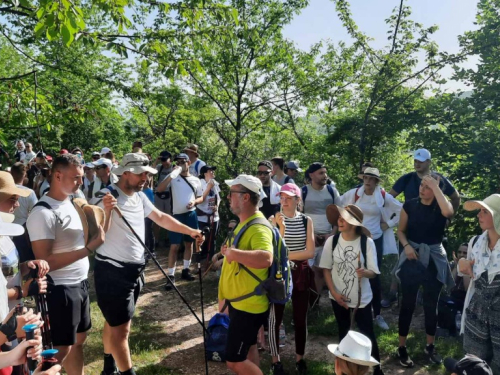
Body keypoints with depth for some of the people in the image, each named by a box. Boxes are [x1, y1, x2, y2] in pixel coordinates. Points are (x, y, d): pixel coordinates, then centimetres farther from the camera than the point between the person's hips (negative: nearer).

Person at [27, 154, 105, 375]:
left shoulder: (71, 203, 7)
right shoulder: (43, 213, -20)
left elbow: (93, 236, 15)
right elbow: (45, 262, -25)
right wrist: (89, 248, -26)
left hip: (81, 283, 8)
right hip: (60, 290, -8)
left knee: (78, 339, 21)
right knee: (61, 349, 6)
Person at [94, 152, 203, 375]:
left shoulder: (139, 196, 7)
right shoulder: (108, 196, -18)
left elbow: (161, 218, 15)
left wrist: (189, 231, 11)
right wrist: (106, 211, -42)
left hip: (133, 269, 9)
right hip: (112, 271, -9)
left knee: (114, 322, 22)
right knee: (121, 327, -3)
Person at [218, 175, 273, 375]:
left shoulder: (258, 227, -25)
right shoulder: (245, 222, 7)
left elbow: (265, 259, -44)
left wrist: (233, 252, -35)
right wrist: (228, 251, 6)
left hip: (249, 305, -10)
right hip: (240, 302, 10)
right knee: (248, 347, 23)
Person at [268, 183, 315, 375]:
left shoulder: (306, 221, -1)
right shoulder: (274, 220, -6)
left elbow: (310, 252, -7)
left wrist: (286, 255, -14)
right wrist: (281, 228, -25)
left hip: (300, 274, 2)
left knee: (300, 318, 11)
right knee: (275, 318, 6)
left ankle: (299, 358, 30)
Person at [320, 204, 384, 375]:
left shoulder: (367, 242, -15)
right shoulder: (332, 241, -9)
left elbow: (373, 272, -12)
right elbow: (326, 268, -2)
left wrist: (365, 272, -35)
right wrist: (334, 292, -9)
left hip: (362, 297, -2)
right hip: (338, 297, 3)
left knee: (368, 333, 4)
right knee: (343, 332, 18)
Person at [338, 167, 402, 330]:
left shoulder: (384, 196, -5)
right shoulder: (353, 194, -5)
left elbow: (401, 210, 6)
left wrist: (389, 224, 2)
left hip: (375, 240, 0)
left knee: (374, 276, 3)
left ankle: (377, 314, 16)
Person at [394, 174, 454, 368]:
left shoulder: (441, 206, -6)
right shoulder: (410, 205, -4)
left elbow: (448, 212, -32)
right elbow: (401, 231, 4)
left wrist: (436, 186, -29)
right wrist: (406, 246, -14)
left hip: (434, 260, 0)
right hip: (412, 257, 0)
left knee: (431, 304, 12)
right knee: (408, 304, 5)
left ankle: (430, 346, 30)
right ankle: (402, 348, 17)